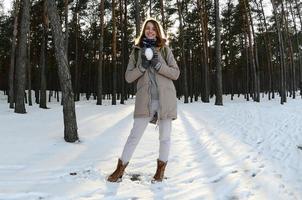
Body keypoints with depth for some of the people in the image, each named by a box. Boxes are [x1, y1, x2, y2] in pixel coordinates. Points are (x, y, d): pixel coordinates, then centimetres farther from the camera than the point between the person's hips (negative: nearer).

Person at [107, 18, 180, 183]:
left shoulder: (165, 49, 7)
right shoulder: (136, 51, 10)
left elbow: (176, 73, 1)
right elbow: (128, 77, 6)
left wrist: (157, 64, -12)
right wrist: (142, 66, -10)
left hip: (165, 98, 0)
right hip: (145, 99, 0)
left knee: (164, 136, 7)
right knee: (135, 135, 0)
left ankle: (161, 169, 25)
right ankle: (120, 169, 12)